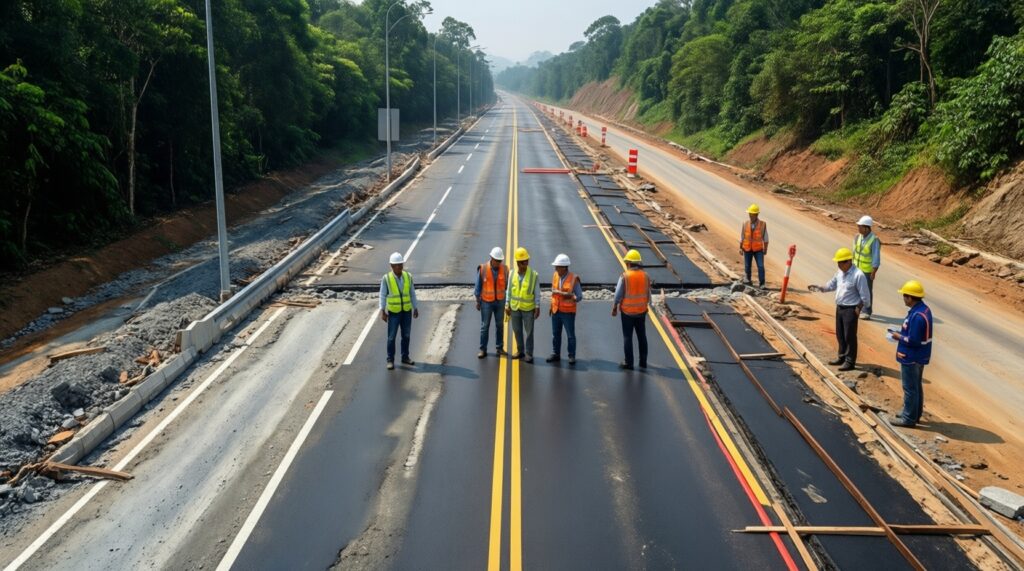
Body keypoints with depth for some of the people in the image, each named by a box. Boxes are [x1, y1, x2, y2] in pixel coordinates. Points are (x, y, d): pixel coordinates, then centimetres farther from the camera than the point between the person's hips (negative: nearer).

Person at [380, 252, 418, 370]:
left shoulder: (408, 276, -5)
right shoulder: (386, 278, -14)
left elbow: (412, 293, 3)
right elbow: (383, 296, -11)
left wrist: (415, 309, 6)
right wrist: (382, 312, -15)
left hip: (407, 311, 3)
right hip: (393, 312, -3)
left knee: (406, 335, 12)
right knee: (391, 337, 2)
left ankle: (405, 357, 26)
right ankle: (390, 360, 13)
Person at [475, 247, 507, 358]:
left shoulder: (504, 269, -7)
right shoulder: (483, 269, -12)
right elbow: (478, 286, -4)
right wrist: (478, 301, -1)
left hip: (500, 301, 2)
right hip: (486, 302, -2)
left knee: (500, 325, 9)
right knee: (485, 326, 3)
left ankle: (499, 348, 20)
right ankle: (482, 349, 10)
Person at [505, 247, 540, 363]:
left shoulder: (533, 274, -11)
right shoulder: (512, 274, -3)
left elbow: (537, 292, -6)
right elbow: (509, 290, 4)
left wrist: (537, 307, -9)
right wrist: (507, 305, 1)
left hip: (528, 308, -3)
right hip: (515, 308, 3)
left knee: (529, 332, 4)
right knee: (517, 331, 13)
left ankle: (529, 354, 14)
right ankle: (520, 351, 28)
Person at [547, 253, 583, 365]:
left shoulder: (574, 279, -15)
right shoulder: (555, 275, 0)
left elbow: (579, 297, -10)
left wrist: (569, 296, -27)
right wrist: (551, 306, 14)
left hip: (568, 312, -5)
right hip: (556, 310, 5)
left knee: (570, 335, 6)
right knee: (555, 334, 13)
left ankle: (572, 356, 19)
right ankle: (555, 354, 26)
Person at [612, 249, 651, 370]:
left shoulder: (624, 276, -15)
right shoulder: (645, 275, -4)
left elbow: (618, 294, -11)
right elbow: (648, 294, 1)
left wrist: (614, 308, 2)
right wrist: (646, 305, 15)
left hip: (627, 311, -3)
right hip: (641, 311, 4)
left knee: (627, 337, 6)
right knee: (642, 336, 14)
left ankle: (629, 363, 9)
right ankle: (643, 362, 19)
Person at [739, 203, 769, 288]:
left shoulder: (762, 224, -9)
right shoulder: (745, 224, -3)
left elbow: (765, 238, -2)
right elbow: (742, 237, 5)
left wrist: (765, 249, 0)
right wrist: (740, 248, 2)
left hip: (758, 250, -2)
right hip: (747, 249, 2)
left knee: (760, 266, -11)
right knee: (747, 266, 9)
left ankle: (761, 284, -6)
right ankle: (748, 280, 29)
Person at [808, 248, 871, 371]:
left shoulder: (858, 275, -20)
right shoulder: (840, 273, 5)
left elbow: (864, 295, -16)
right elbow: (832, 285, 18)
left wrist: (859, 308, -12)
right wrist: (819, 288, 4)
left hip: (851, 309, -8)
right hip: (839, 308, 8)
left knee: (849, 336, 0)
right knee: (840, 334, 17)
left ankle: (850, 362, 10)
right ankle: (842, 357, 32)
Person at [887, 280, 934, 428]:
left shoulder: (917, 315, -27)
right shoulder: (924, 309, 5)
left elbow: (913, 340, -27)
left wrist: (899, 337, -12)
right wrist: (902, 333, 6)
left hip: (911, 358, -10)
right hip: (920, 356, 10)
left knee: (910, 388, 2)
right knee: (916, 386, 20)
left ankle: (909, 418, 11)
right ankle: (914, 414, 32)